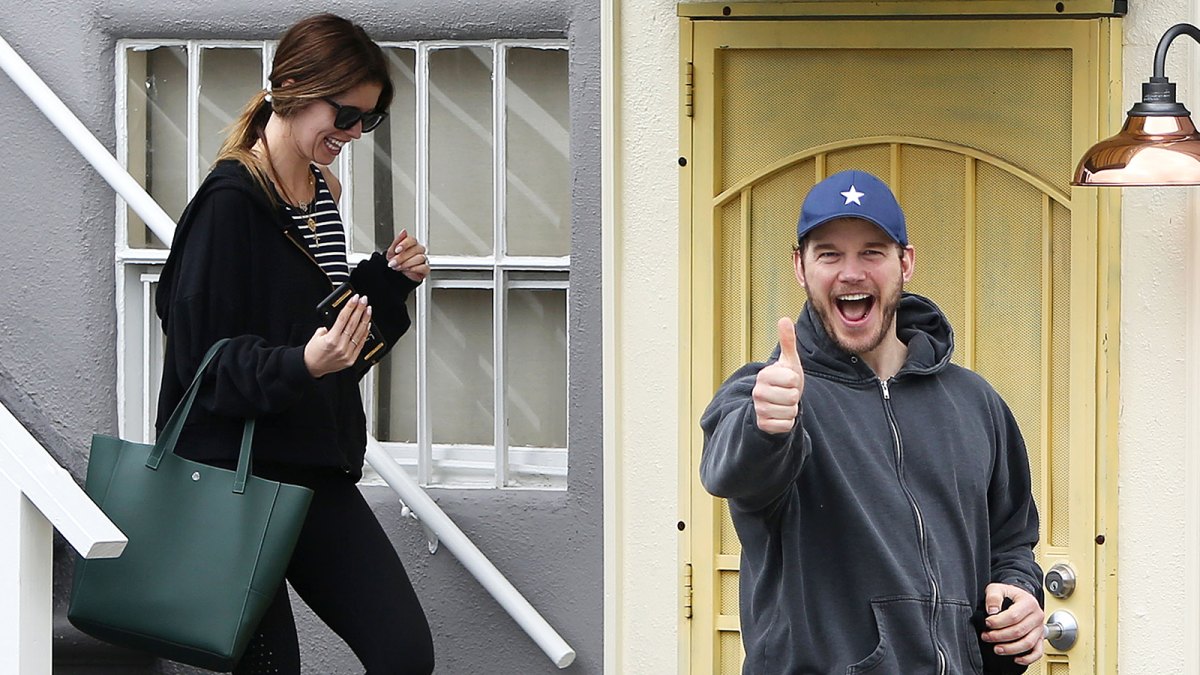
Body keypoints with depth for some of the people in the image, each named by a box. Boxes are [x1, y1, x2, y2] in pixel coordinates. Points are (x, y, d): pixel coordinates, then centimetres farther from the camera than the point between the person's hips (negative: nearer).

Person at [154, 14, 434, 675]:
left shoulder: (320, 192, 12)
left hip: (318, 468, 8)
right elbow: (201, 353, -17)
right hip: (236, 470, -8)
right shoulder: (230, 201, -13)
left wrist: (388, 279, 7)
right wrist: (299, 367, -32)